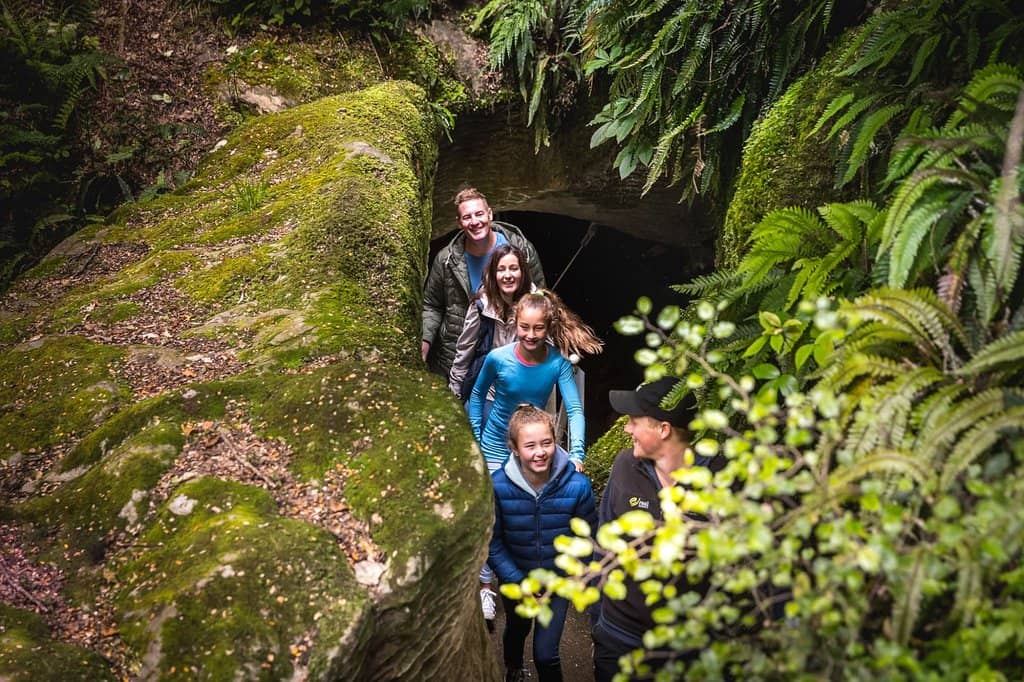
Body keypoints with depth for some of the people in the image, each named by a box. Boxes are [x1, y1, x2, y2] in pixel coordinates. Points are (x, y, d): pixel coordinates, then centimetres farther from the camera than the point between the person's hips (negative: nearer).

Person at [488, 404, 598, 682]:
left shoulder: (577, 485, -25)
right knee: (517, 628, 30)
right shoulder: (497, 485, -28)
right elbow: (493, 542, -17)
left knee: (546, 653, -5)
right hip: (516, 577, 1)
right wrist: (518, 582, -18)